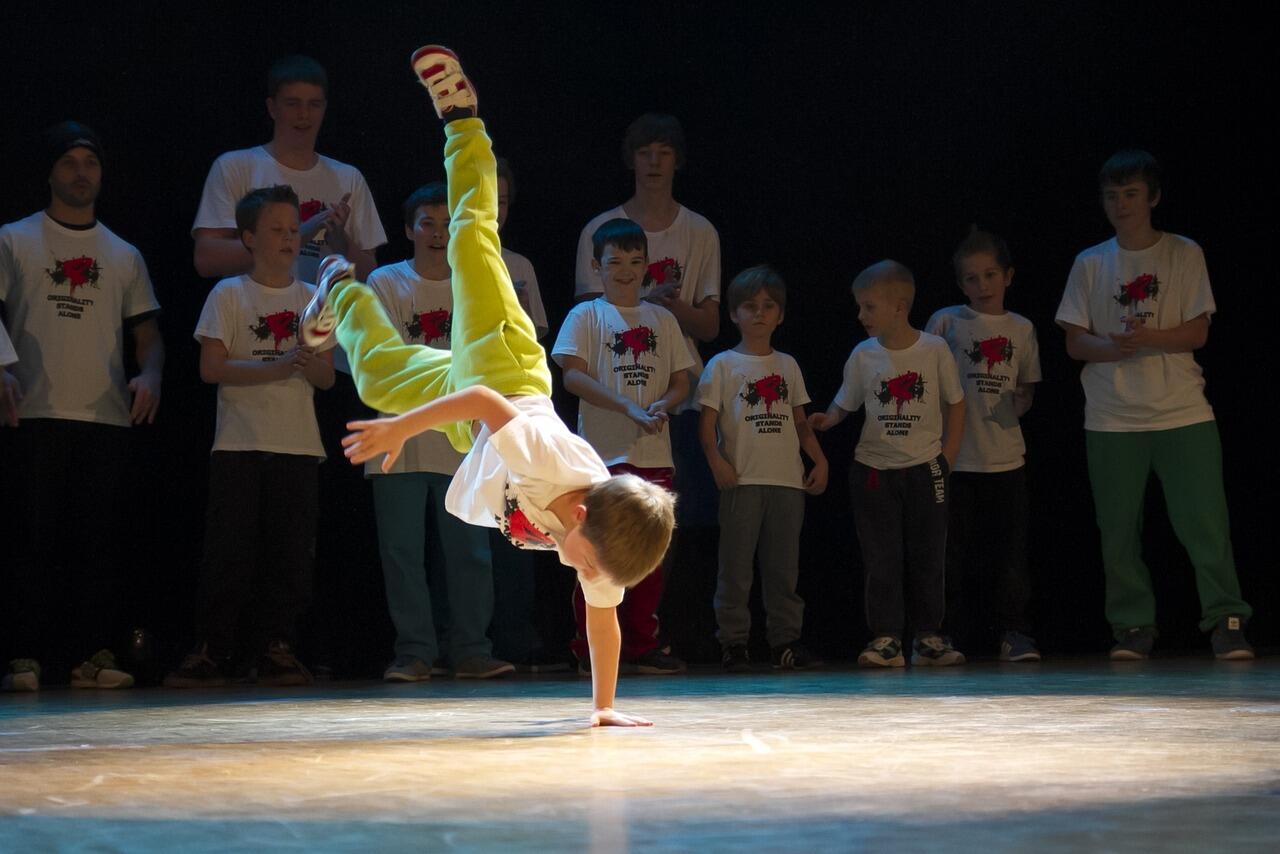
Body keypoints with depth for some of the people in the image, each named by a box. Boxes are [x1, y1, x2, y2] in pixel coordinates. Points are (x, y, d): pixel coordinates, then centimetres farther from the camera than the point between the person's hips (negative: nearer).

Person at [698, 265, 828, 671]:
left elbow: (800, 421, 19)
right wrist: (716, 460, -17)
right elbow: (707, 422, -2)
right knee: (736, 566, -2)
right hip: (742, 480, -4)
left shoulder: (787, 365, 16)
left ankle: (785, 641, 11)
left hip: (788, 480, 4)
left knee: (784, 566, 6)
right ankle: (733, 643, 2)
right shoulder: (723, 365, 3)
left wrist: (820, 460, 8)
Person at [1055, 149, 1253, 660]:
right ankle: (1133, 627, 11)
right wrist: (1114, 346, -17)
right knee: (1119, 528, 2)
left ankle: (1226, 621, -3)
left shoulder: (1184, 255, 5)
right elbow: (1075, 342, 5)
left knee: (1204, 519, -9)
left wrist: (1147, 338, -19)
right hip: (1112, 419, 2)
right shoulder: (1090, 264, 9)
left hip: (1183, 413, -2)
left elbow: (1197, 333, -1)